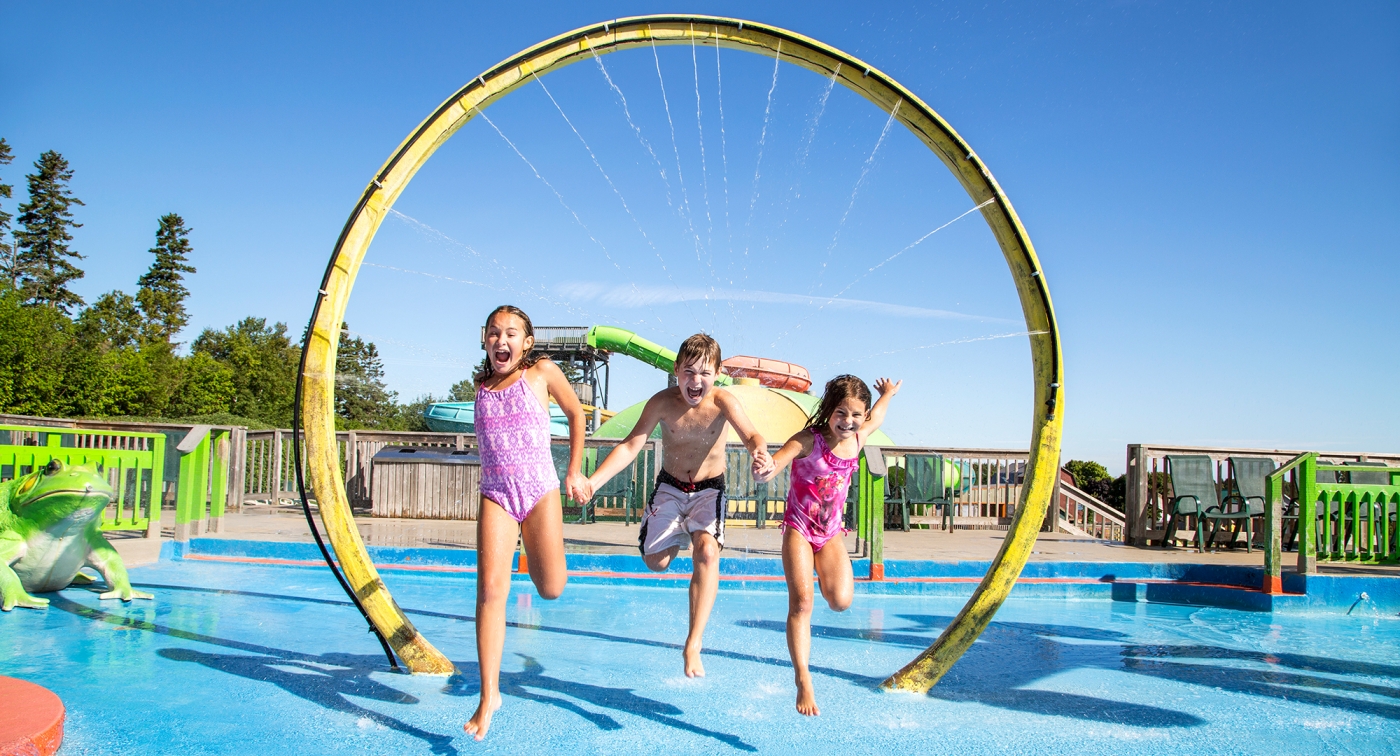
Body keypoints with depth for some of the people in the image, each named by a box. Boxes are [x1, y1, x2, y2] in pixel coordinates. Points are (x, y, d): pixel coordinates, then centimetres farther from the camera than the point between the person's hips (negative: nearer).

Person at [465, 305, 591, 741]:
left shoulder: (542, 373, -3)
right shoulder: (481, 384, 6)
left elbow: (575, 414, 9)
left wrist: (574, 473, 11)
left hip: (540, 491, -1)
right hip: (496, 495, 2)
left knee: (551, 590, 4)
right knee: (490, 589, -11)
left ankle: (536, 548, 41)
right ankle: (489, 695, -5)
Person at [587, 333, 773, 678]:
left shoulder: (723, 402, -22)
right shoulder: (662, 402, -18)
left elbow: (751, 435, -37)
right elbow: (630, 445, -17)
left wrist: (760, 453, -63)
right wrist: (593, 481, -30)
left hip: (709, 489, -2)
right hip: (669, 486, 2)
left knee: (707, 552, -25)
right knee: (655, 561, -4)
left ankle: (693, 645, -19)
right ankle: (681, 535, 35)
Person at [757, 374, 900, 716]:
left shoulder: (858, 439, -1)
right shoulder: (809, 440, -17)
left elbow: (876, 418, 23)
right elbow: (779, 458, -35)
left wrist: (888, 394, 41)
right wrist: (765, 470, -59)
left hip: (831, 532, 4)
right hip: (799, 528, -4)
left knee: (841, 601, -12)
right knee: (801, 602, -16)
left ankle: (822, 575, 23)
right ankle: (803, 680, -12)